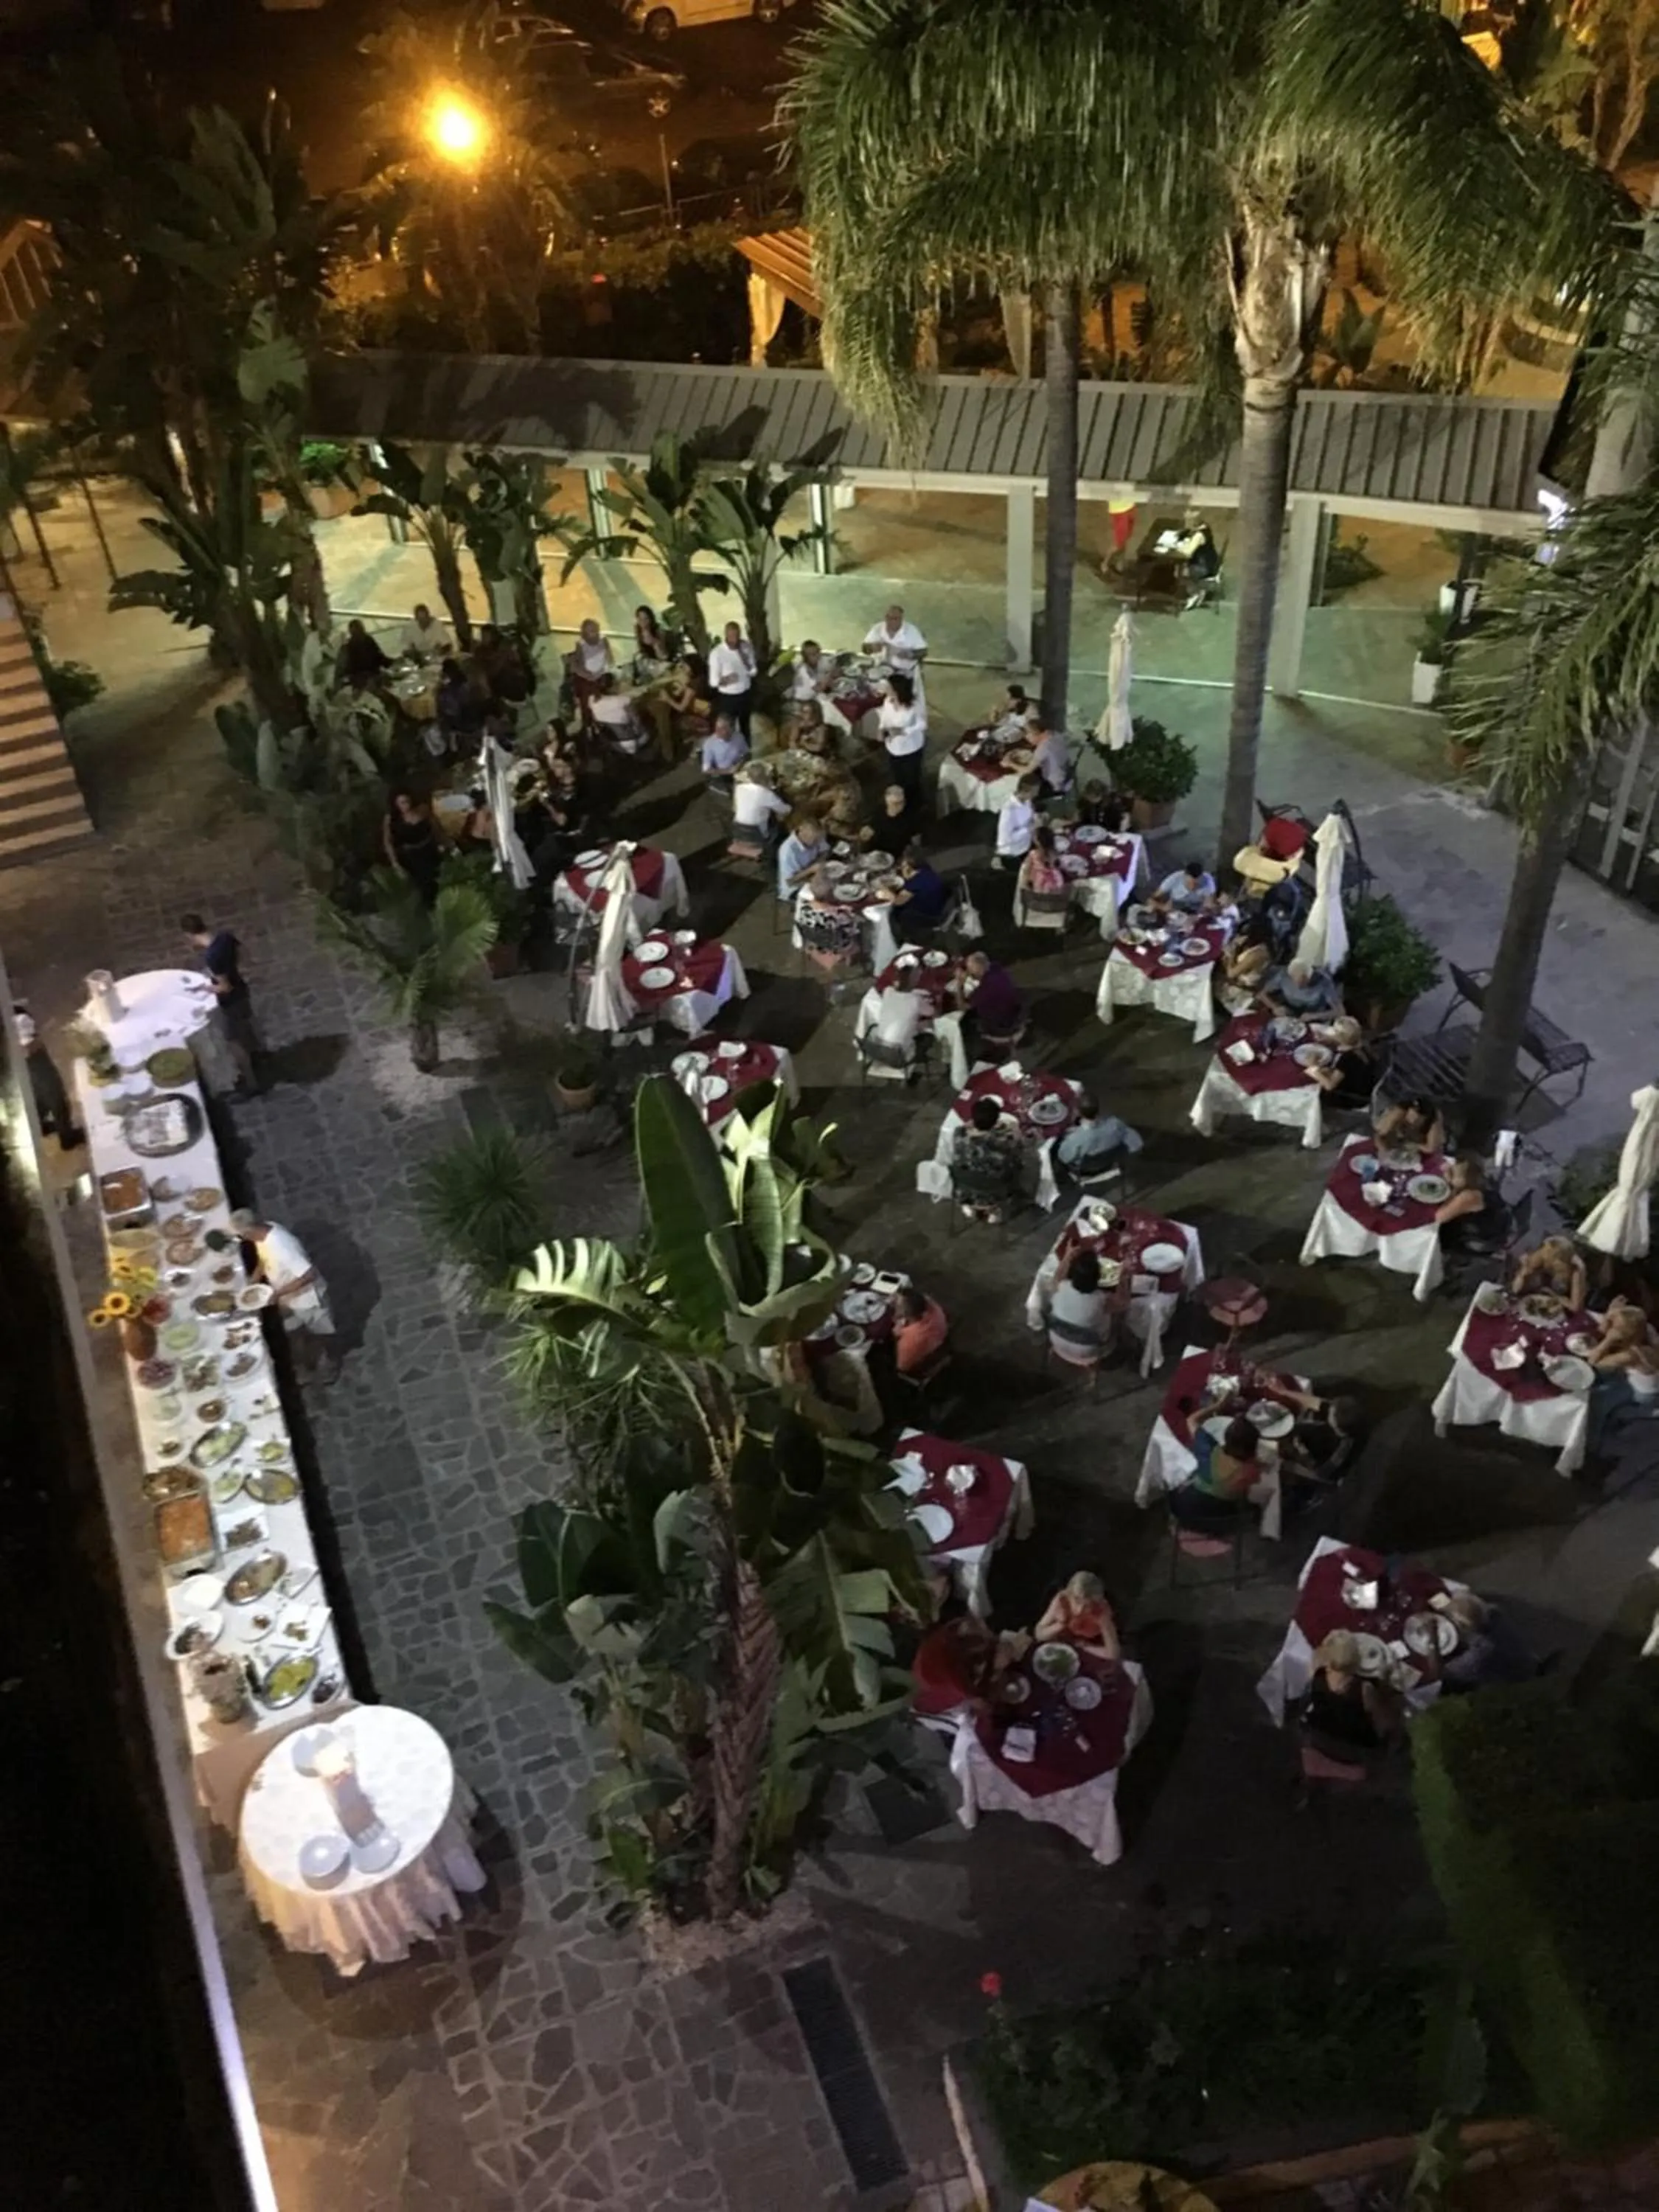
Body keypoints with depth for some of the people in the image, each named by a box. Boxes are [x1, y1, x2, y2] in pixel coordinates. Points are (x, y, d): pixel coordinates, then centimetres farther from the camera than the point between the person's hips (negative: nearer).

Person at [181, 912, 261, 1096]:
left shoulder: (211, 956, -37)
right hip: (242, 992, 8)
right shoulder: (226, 935, -14)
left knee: (235, 1043, 13)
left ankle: (248, 1085, 30)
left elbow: (225, 988, -28)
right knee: (246, 1031, 32)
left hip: (231, 1002, -8)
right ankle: (254, 1064, 57)